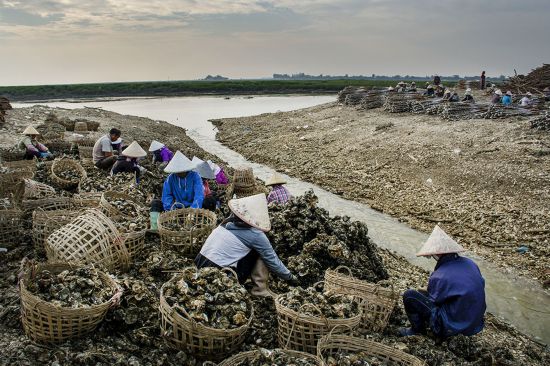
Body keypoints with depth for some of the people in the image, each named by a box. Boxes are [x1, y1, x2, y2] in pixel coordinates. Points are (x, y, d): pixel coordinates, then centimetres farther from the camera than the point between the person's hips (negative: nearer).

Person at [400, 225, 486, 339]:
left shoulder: (439, 278, -26)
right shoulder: (470, 263, -6)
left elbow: (433, 301, -8)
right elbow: (481, 285, 10)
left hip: (453, 326, -7)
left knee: (409, 295, -5)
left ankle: (418, 329, 16)